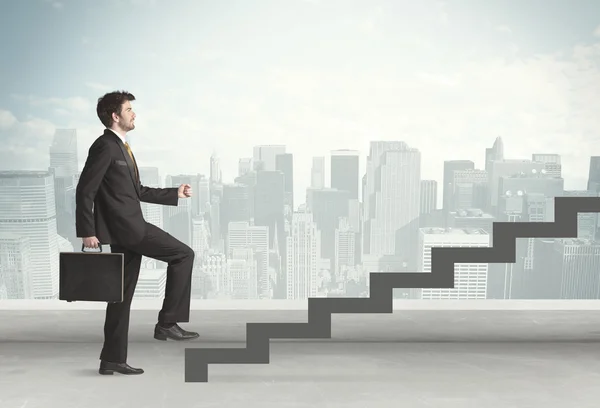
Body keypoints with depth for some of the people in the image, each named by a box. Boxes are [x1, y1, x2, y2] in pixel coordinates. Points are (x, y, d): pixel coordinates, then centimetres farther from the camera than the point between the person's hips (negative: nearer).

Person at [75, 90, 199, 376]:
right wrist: (87, 231, -18)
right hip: (124, 226, -10)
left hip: (130, 228, 10)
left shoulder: (122, 147, 19)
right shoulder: (104, 146, -10)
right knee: (183, 254, -8)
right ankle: (167, 322, -5)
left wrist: (176, 193, 23)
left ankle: (112, 359, 16)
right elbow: (85, 191, -14)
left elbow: (137, 191, 24)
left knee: (123, 294, 10)